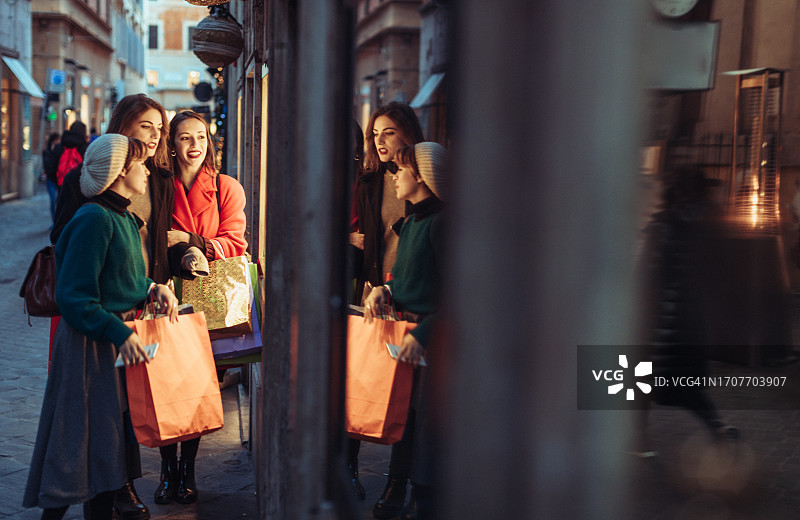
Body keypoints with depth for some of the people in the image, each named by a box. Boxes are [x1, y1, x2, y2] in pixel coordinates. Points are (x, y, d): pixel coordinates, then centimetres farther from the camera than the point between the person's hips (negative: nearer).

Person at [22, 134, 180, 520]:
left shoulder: (124, 218, 12)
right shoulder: (94, 219, -18)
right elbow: (73, 296, -21)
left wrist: (153, 288, 1)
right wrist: (119, 334, -26)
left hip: (120, 336, 9)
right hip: (91, 342, -9)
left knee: (111, 434, 15)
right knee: (85, 430, -1)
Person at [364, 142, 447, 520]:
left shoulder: (441, 223, -15)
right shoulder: (410, 223, 13)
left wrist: (422, 335, -22)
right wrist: (385, 290, 3)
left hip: (434, 334, -9)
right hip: (407, 327, 9)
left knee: (426, 421, -2)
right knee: (404, 417, 13)